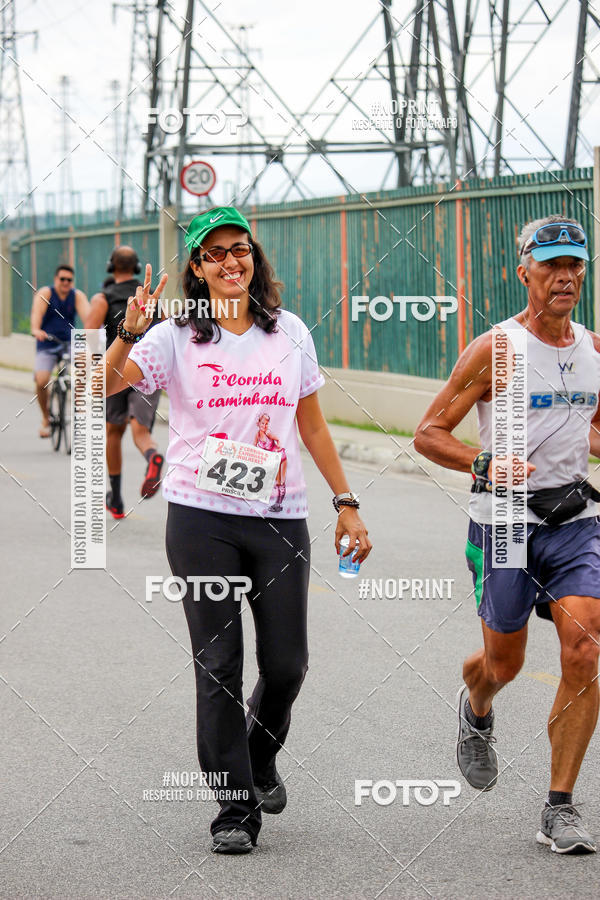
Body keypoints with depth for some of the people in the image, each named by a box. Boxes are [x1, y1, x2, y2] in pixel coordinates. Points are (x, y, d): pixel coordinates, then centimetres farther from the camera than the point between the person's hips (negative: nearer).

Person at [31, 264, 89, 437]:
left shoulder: (78, 296, 3)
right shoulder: (45, 293, -3)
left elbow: (86, 314, -14)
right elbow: (37, 312, -21)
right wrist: (36, 330, -41)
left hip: (70, 344, 2)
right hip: (47, 346, -2)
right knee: (41, 381, -21)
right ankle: (46, 418, 4)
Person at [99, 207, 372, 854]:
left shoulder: (289, 333, 9)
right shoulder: (177, 337, 0)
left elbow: (312, 426, 15)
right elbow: (102, 385, -13)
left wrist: (346, 504, 12)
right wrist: (130, 332, -29)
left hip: (280, 520, 2)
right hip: (202, 517, -2)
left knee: (286, 665, 1)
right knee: (219, 665, -2)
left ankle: (260, 758, 31)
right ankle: (236, 806, 7)